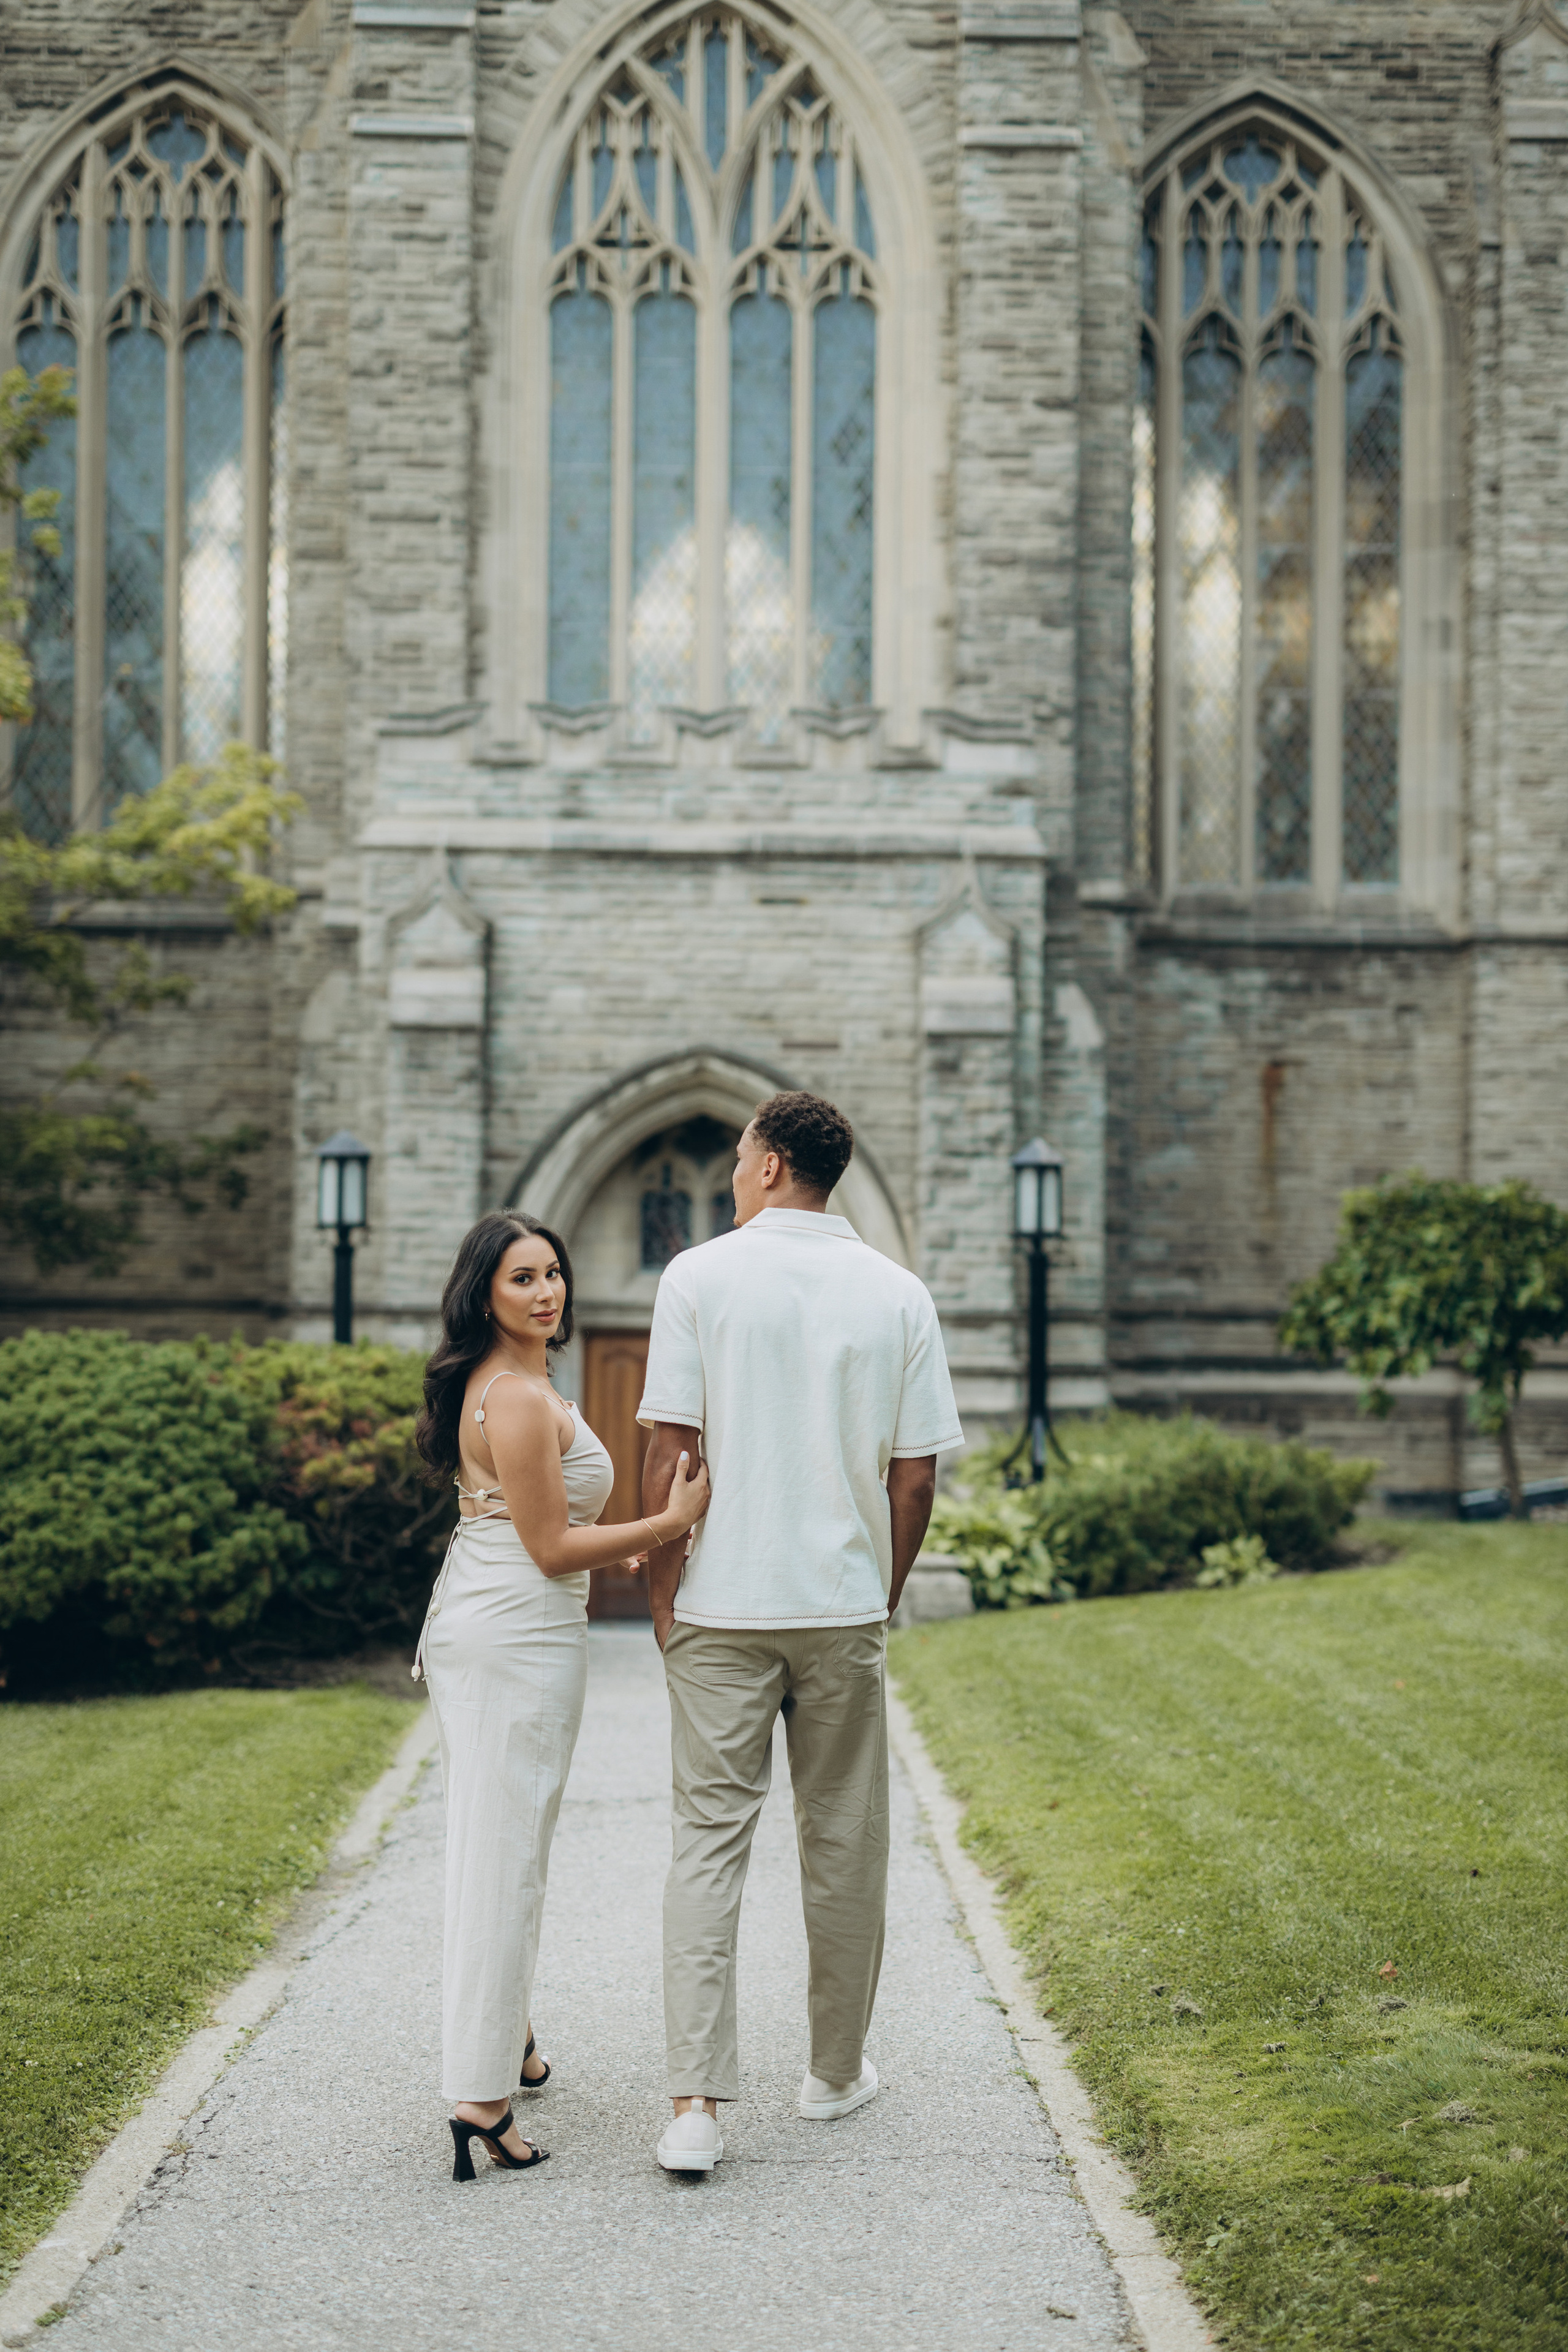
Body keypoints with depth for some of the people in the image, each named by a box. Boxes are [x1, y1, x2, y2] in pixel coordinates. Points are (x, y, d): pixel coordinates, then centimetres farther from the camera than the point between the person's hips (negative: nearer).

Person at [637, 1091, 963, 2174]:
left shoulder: (699, 1277, -5)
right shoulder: (898, 1294, 1)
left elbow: (669, 1453, -7)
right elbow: (915, 1475, 1)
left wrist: (662, 1595, 2)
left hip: (721, 1607, -2)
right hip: (845, 1605, 2)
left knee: (709, 1840, 0)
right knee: (845, 1841, 13)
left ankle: (697, 2104, -7)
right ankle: (838, 2070, 26)